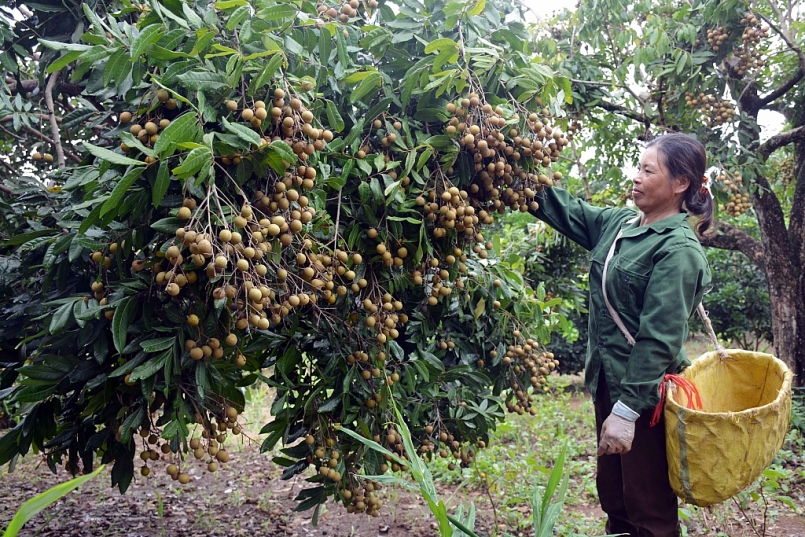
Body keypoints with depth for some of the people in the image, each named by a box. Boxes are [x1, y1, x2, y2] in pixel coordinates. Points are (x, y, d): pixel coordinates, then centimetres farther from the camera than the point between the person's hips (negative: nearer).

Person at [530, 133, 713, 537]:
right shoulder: (617, 223, 6)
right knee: (614, 502, 20)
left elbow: (659, 339, -22)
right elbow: (564, 209, 10)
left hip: (647, 393, -8)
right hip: (608, 382, 8)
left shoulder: (679, 250, -17)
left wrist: (627, 410, -25)